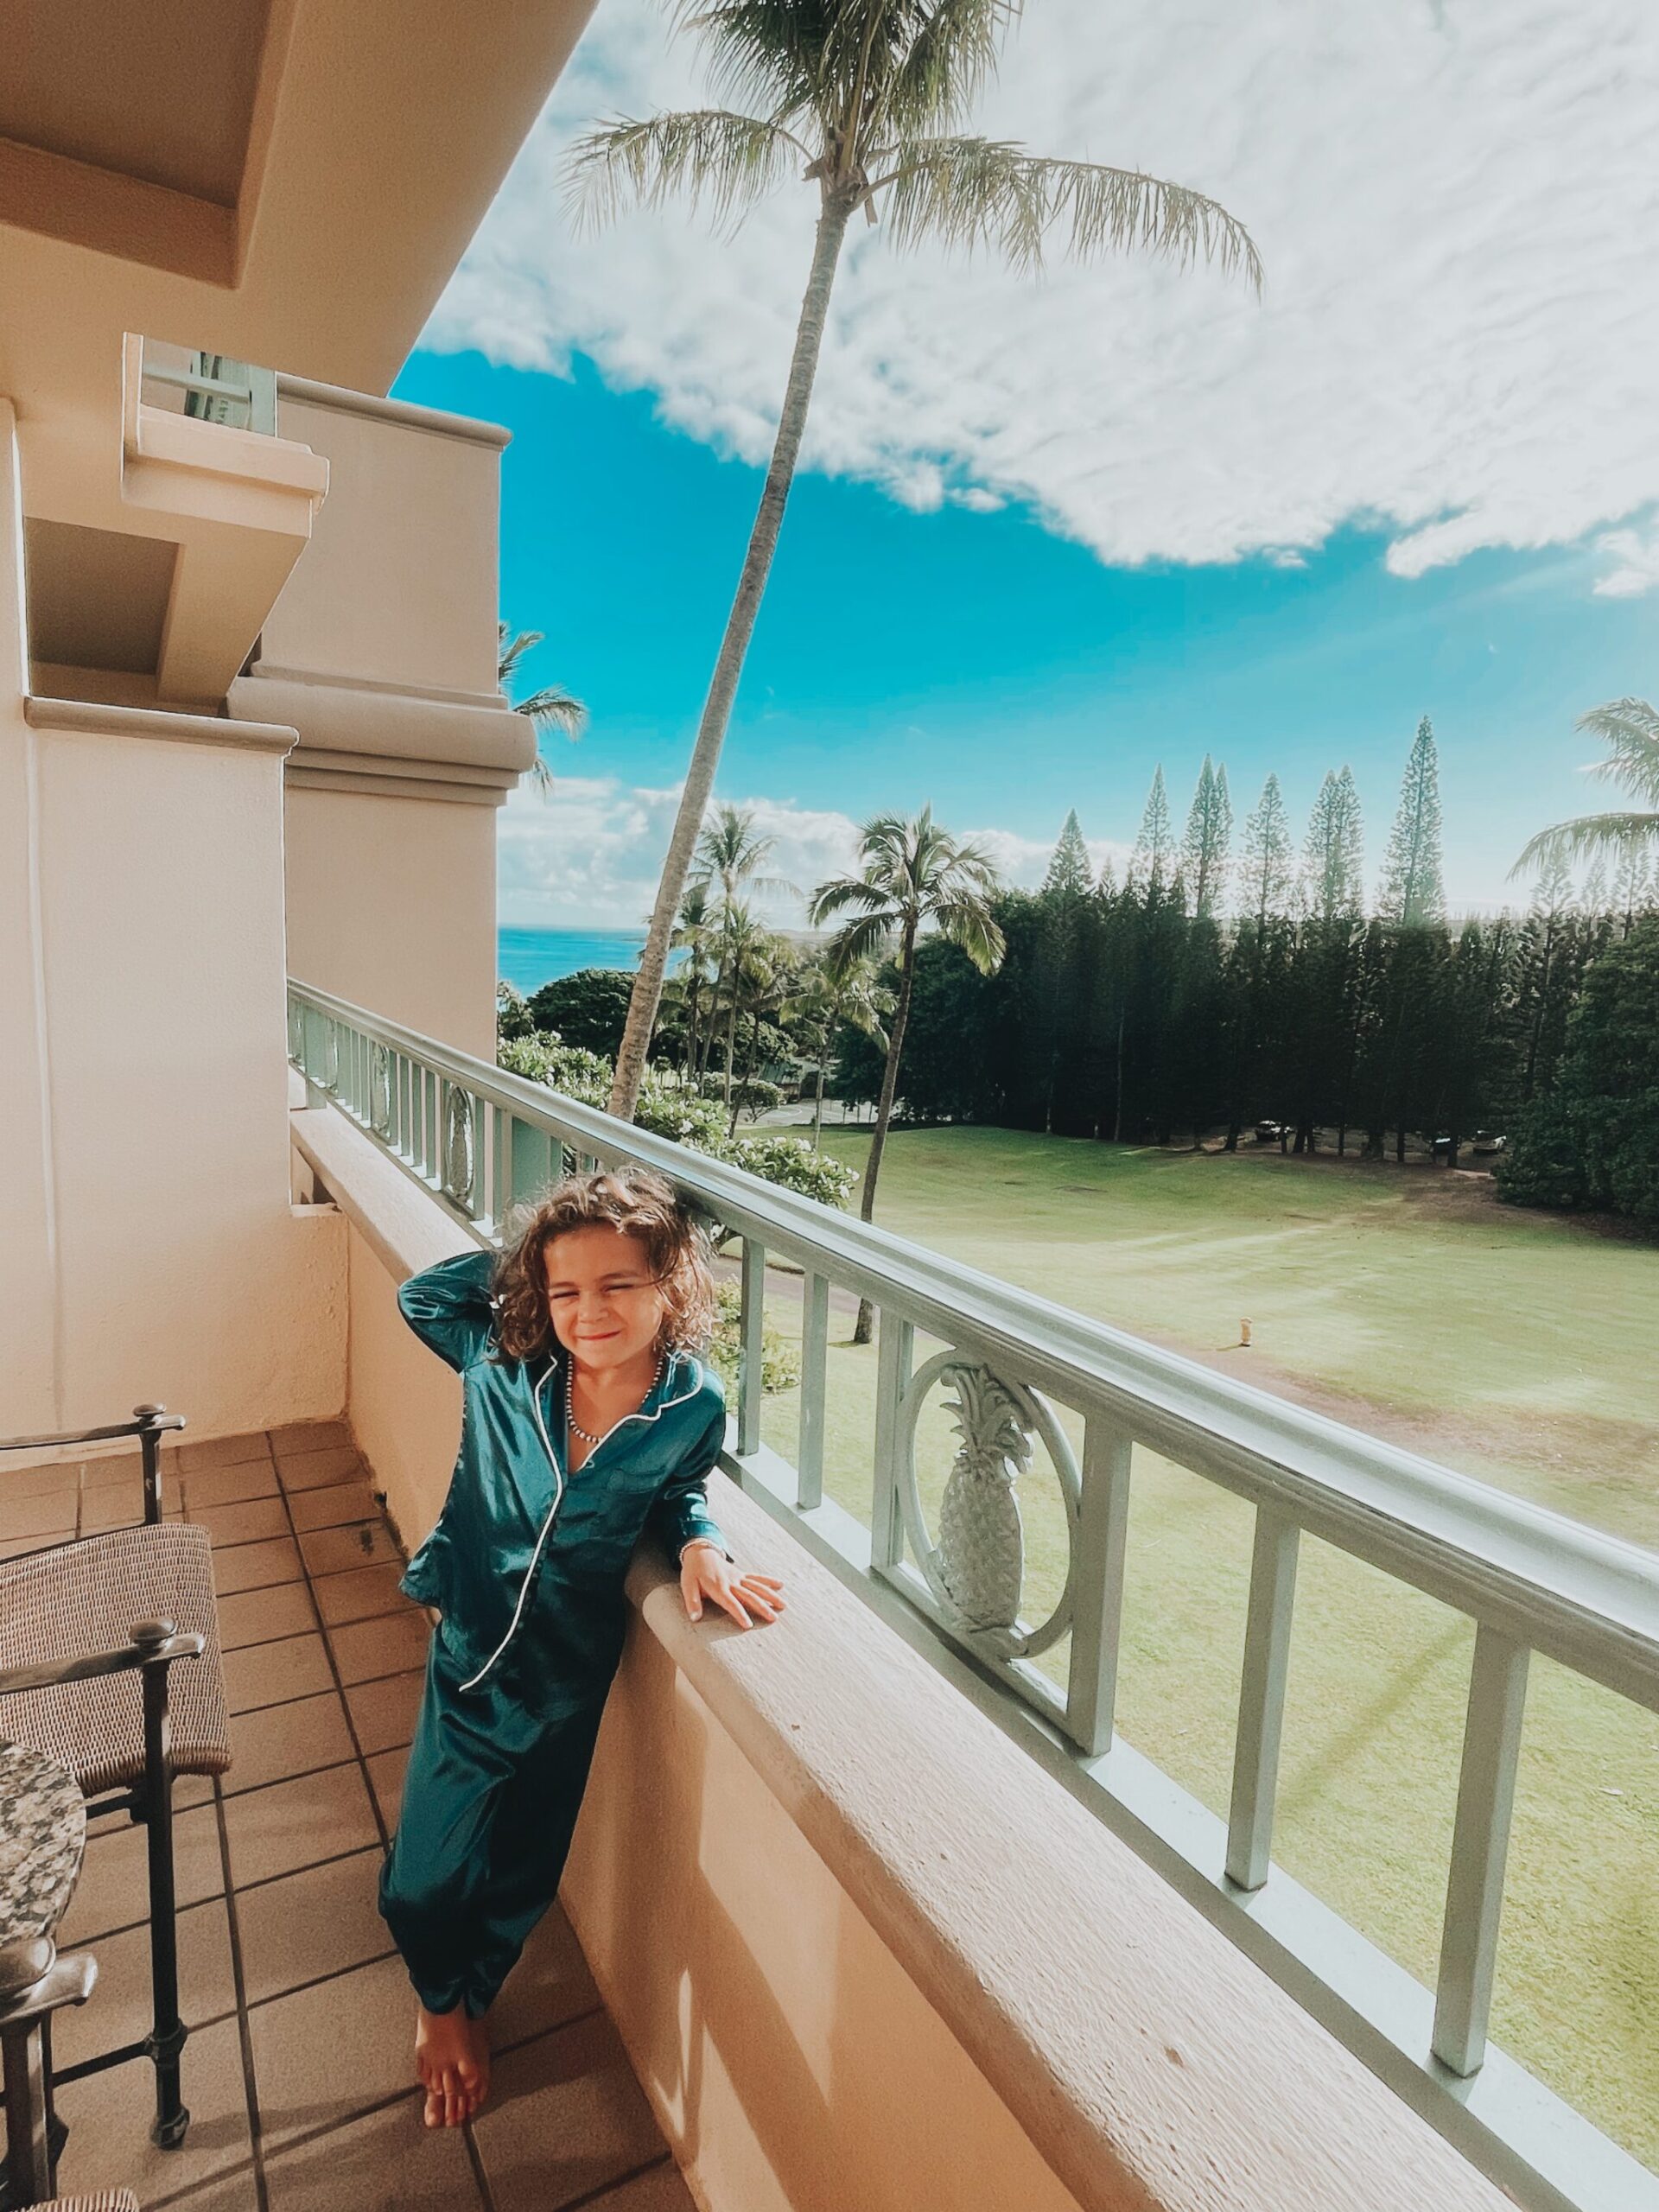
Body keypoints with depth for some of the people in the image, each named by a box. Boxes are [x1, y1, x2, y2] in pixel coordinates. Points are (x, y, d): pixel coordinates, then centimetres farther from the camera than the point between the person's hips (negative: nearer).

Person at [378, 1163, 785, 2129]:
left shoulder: (694, 1406, -21)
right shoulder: (503, 1361, -20)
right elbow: (420, 1293, -2)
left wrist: (702, 1544, -21)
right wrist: (523, 1263, -13)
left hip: (573, 1678, 0)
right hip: (470, 1657, 0)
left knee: (521, 1876, 23)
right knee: (423, 1885, 14)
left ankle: (473, 2000, 56)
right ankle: (441, 2004, 49)